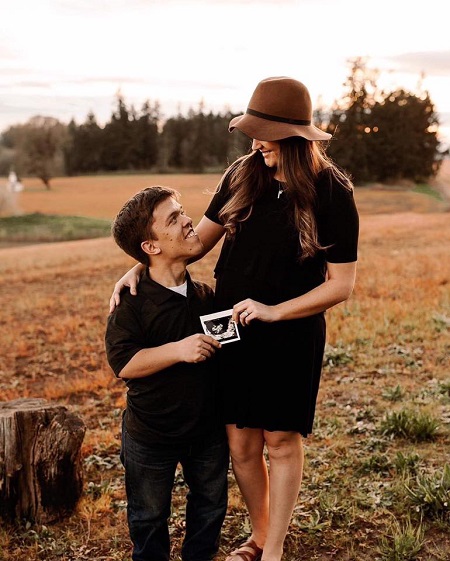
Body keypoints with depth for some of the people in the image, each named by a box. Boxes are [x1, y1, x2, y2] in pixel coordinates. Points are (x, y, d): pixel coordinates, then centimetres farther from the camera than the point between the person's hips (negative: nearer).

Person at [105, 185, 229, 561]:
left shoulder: (206, 296, -1)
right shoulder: (133, 302, -17)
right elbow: (122, 363, -24)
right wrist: (177, 350, -34)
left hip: (208, 428, 4)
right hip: (151, 435, -4)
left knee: (211, 505, 22)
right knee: (149, 515, 16)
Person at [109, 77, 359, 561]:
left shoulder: (332, 193, -13)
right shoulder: (242, 175, -2)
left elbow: (341, 284, -11)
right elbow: (200, 239, 7)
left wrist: (273, 311, -18)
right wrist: (140, 268, -6)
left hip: (291, 335, -3)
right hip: (232, 331, 4)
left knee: (282, 442, 9)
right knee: (240, 444, 11)